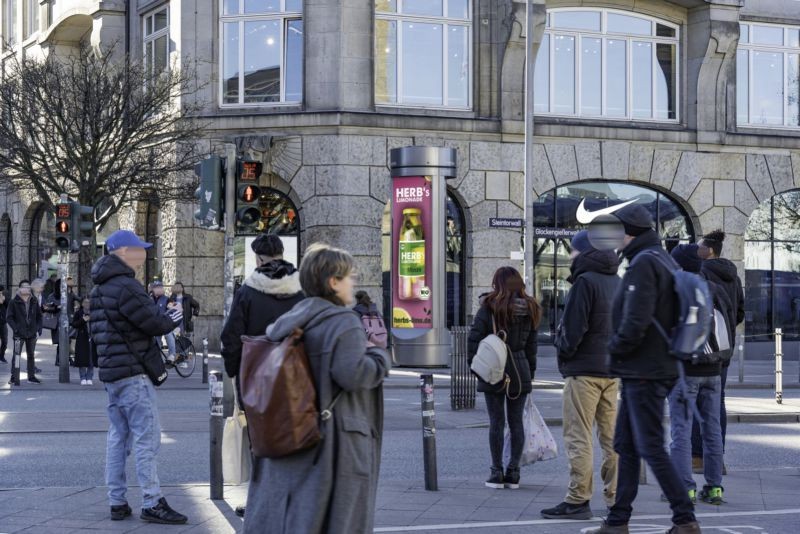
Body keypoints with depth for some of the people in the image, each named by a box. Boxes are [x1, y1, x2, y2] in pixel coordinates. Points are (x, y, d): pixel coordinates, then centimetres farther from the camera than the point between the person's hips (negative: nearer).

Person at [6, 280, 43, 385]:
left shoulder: (34, 302, 9)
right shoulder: (14, 302, -4)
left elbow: (39, 315, 18)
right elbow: (9, 317, -5)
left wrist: (39, 327, 5)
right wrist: (15, 328, -15)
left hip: (32, 333, 5)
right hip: (19, 334, -5)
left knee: (31, 355, 12)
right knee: (17, 355, -9)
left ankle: (31, 376, 22)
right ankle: (14, 377, -6)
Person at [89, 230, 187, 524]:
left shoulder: (100, 287, 14)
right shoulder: (126, 286, -16)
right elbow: (153, 322, -16)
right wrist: (175, 319, 5)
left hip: (109, 370, 10)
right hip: (132, 372, -10)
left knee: (118, 436, 11)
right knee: (147, 437, -8)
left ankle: (117, 502, 13)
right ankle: (152, 503, -8)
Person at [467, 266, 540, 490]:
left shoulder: (489, 308, -8)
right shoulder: (529, 310, 4)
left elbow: (475, 337, -11)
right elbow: (531, 346, 8)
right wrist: (530, 374, 14)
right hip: (520, 370, 3)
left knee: (496, 421, 2)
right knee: (516, 421, 8)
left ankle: (497, 473, 3)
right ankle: (513, 473, 9)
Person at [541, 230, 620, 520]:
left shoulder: (585, 281, -12)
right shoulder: (616, 282, 13)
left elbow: (574, 328, -16)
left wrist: (563, 350, -1)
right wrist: (614, 353, 15)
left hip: (584, 370, -8)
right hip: (612, 369, 8)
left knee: (578, 437, -5)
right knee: (611, 435, 12)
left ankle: (578, 500, -6)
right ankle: (616, 496, 16)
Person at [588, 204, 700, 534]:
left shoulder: (644, 264, -16)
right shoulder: (664, 260, 16)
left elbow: (635, 322, -25)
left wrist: (615, 348, -7)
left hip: (643, 373, -10)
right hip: (657, 366, 10)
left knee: (651, 448, -6)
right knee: (625, 445, 13)